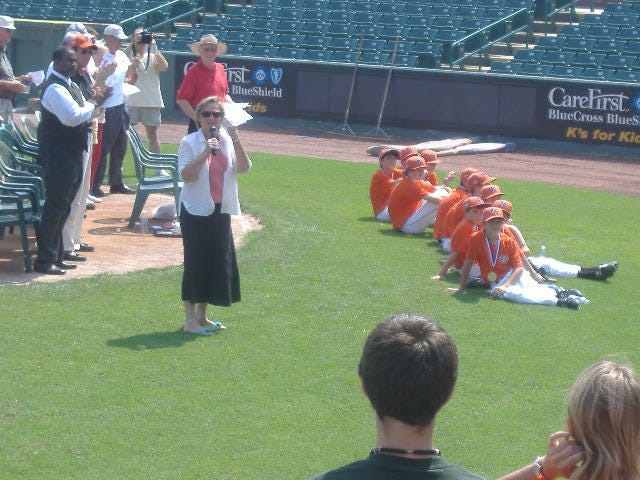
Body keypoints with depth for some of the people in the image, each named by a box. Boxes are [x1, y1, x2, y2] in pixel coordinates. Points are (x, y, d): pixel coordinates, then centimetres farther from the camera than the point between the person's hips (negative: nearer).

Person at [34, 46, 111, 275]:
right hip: (57, 155, -10)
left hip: (72, 153, 10)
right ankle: (45, 260, -3)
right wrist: (94, 103, -13)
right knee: (55, 206, -8)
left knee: (63, 207, 14)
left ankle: (56, 255, 22)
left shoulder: (70, 85, 15)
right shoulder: (55, 88, -17)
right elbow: (73, 117, -26)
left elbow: (81, 115, 21)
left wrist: (95, 102, 3)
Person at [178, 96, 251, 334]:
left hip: (220, 210, 6)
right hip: (196, 211, -6)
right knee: (196, 262, -3)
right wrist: (205, 153, -28)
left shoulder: (227, 141, 6)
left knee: (218, 261, 9)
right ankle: (190, 319, 6)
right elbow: (186, 174, -20)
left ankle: (202, 316, 23)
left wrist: (236, 141, -17)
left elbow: (244, 168, -6)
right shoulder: (189, 142, -8)